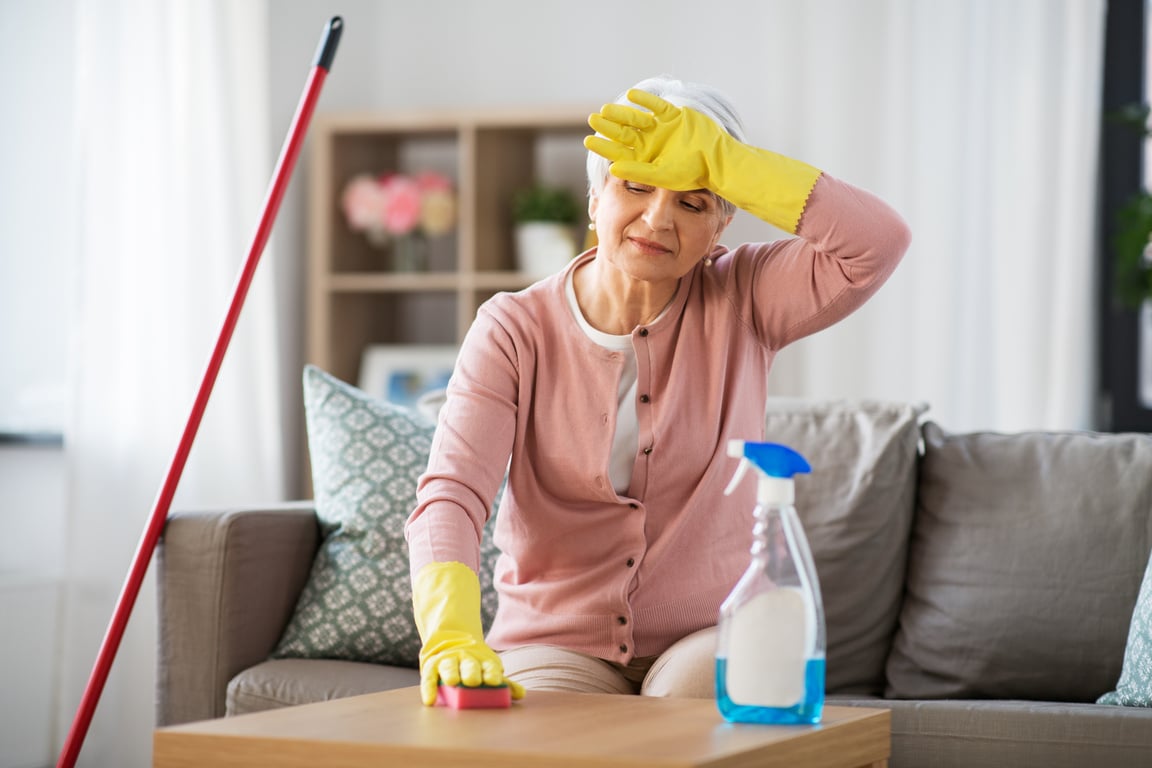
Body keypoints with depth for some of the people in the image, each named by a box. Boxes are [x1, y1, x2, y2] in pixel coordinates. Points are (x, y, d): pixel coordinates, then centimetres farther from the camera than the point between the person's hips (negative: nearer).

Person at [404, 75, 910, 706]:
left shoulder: (738, 304, 0)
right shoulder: (514, 329, -4)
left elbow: (878, 242, -18)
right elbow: (449, 495, -17)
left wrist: (718, 159, -20)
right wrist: (451, 637, -38)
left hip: (709, 636, 0)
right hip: (558, 645, 0)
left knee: (692, 702, -34)